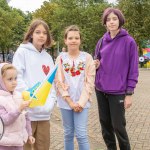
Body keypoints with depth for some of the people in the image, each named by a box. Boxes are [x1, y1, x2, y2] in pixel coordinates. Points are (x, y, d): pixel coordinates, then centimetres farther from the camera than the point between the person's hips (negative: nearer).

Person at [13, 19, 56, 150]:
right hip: (26, 111, -5)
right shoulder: (22, 51, 0)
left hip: (44, 113, 5)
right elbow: (17, 78, -9)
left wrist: (51, 101, -1)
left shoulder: (48, 57, 16)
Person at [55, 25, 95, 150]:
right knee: (68, 133, 11)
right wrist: (70, 101, -8)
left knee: (81, 134, -4)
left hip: (81, 102, -1)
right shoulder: (61, 58, 2)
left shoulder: (87, 57, 0)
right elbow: (59, 82, -2)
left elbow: (90, 82, -3)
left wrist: (81, 102, -11)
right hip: (66, 102, 1)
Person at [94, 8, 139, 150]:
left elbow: (133, 69, -7)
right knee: (105, 123, 13)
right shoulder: (102, 42, 6)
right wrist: (96, 65, -6)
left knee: (118, 125, 1)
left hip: (118, 91, -5)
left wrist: (129, 93, -10)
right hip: (100, 89, 5)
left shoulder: (129, 41, -7)